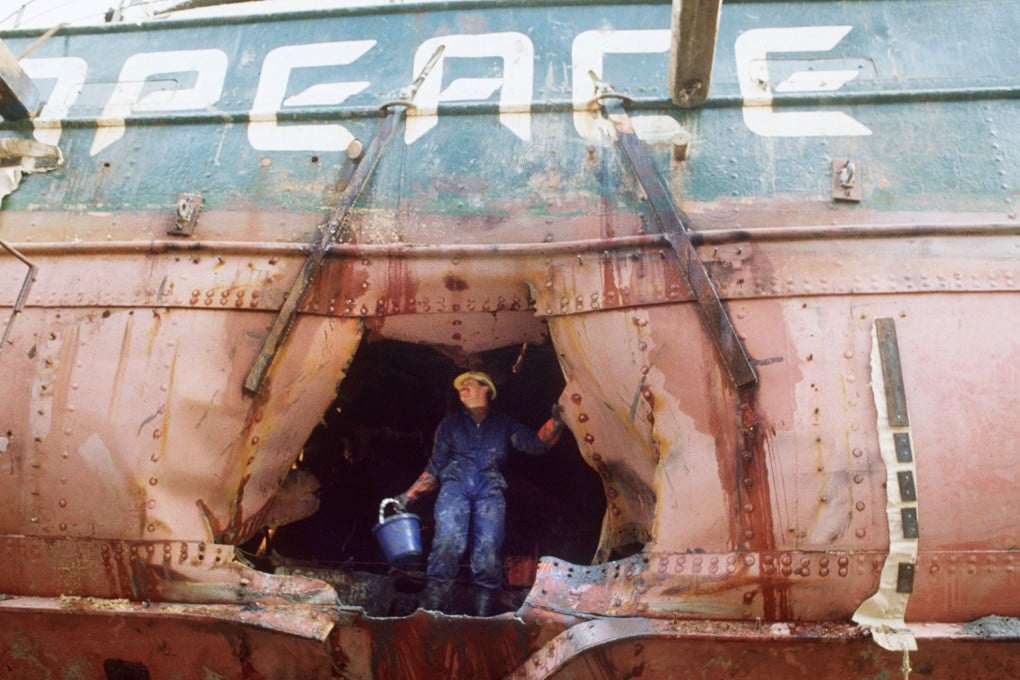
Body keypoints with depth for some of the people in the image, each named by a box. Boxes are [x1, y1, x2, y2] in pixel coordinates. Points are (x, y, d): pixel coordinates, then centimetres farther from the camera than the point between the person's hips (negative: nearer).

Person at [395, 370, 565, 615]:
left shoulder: (503, 424, 24)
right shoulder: (450, 423, 26)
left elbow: (535, 444, 10)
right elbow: (434, 469, 23)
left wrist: (555, 423, -7)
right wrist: (409, 496, 11)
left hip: (490, 489, 0)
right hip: (455, 484, 0)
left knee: (488, 547, -19)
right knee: (448, 539, -26)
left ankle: (482, 617, -15)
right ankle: (432, 609, -27)